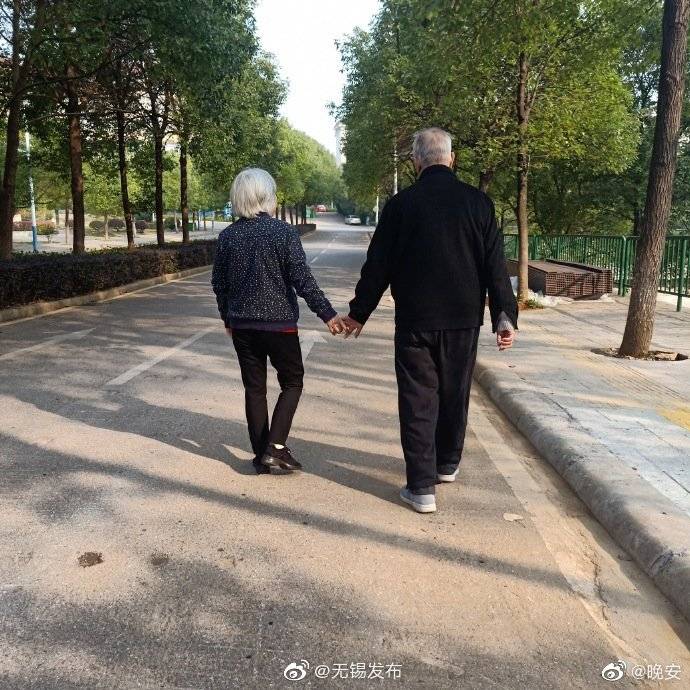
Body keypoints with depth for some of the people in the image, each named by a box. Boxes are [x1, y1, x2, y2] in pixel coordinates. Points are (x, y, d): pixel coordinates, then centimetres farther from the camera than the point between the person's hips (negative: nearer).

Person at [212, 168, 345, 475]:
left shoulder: (228, 236, 2)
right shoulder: (284, 232, -10)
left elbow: (219, 283, 7)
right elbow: (303, 280, -14)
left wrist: (228, 318, 20)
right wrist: (327, 314, -9)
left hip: (242, 325, 4)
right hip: (279, 323, -4)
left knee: (254, 388, 12)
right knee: (292, 382, 12)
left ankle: (261, 455, 17)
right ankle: (275, 447, 2)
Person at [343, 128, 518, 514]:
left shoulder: (402, 204, -6)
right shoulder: (478, 202, -1)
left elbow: (378, 266, -2)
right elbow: (495, 265, -2)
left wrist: (358, 313, 9)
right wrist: (506, 316, 4)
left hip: (415, 320, -2)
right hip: (463, 321, 3)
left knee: (418, 400, 4)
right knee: (455, 394, 17)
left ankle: (422, 487, 4)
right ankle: (447, 464, 35)